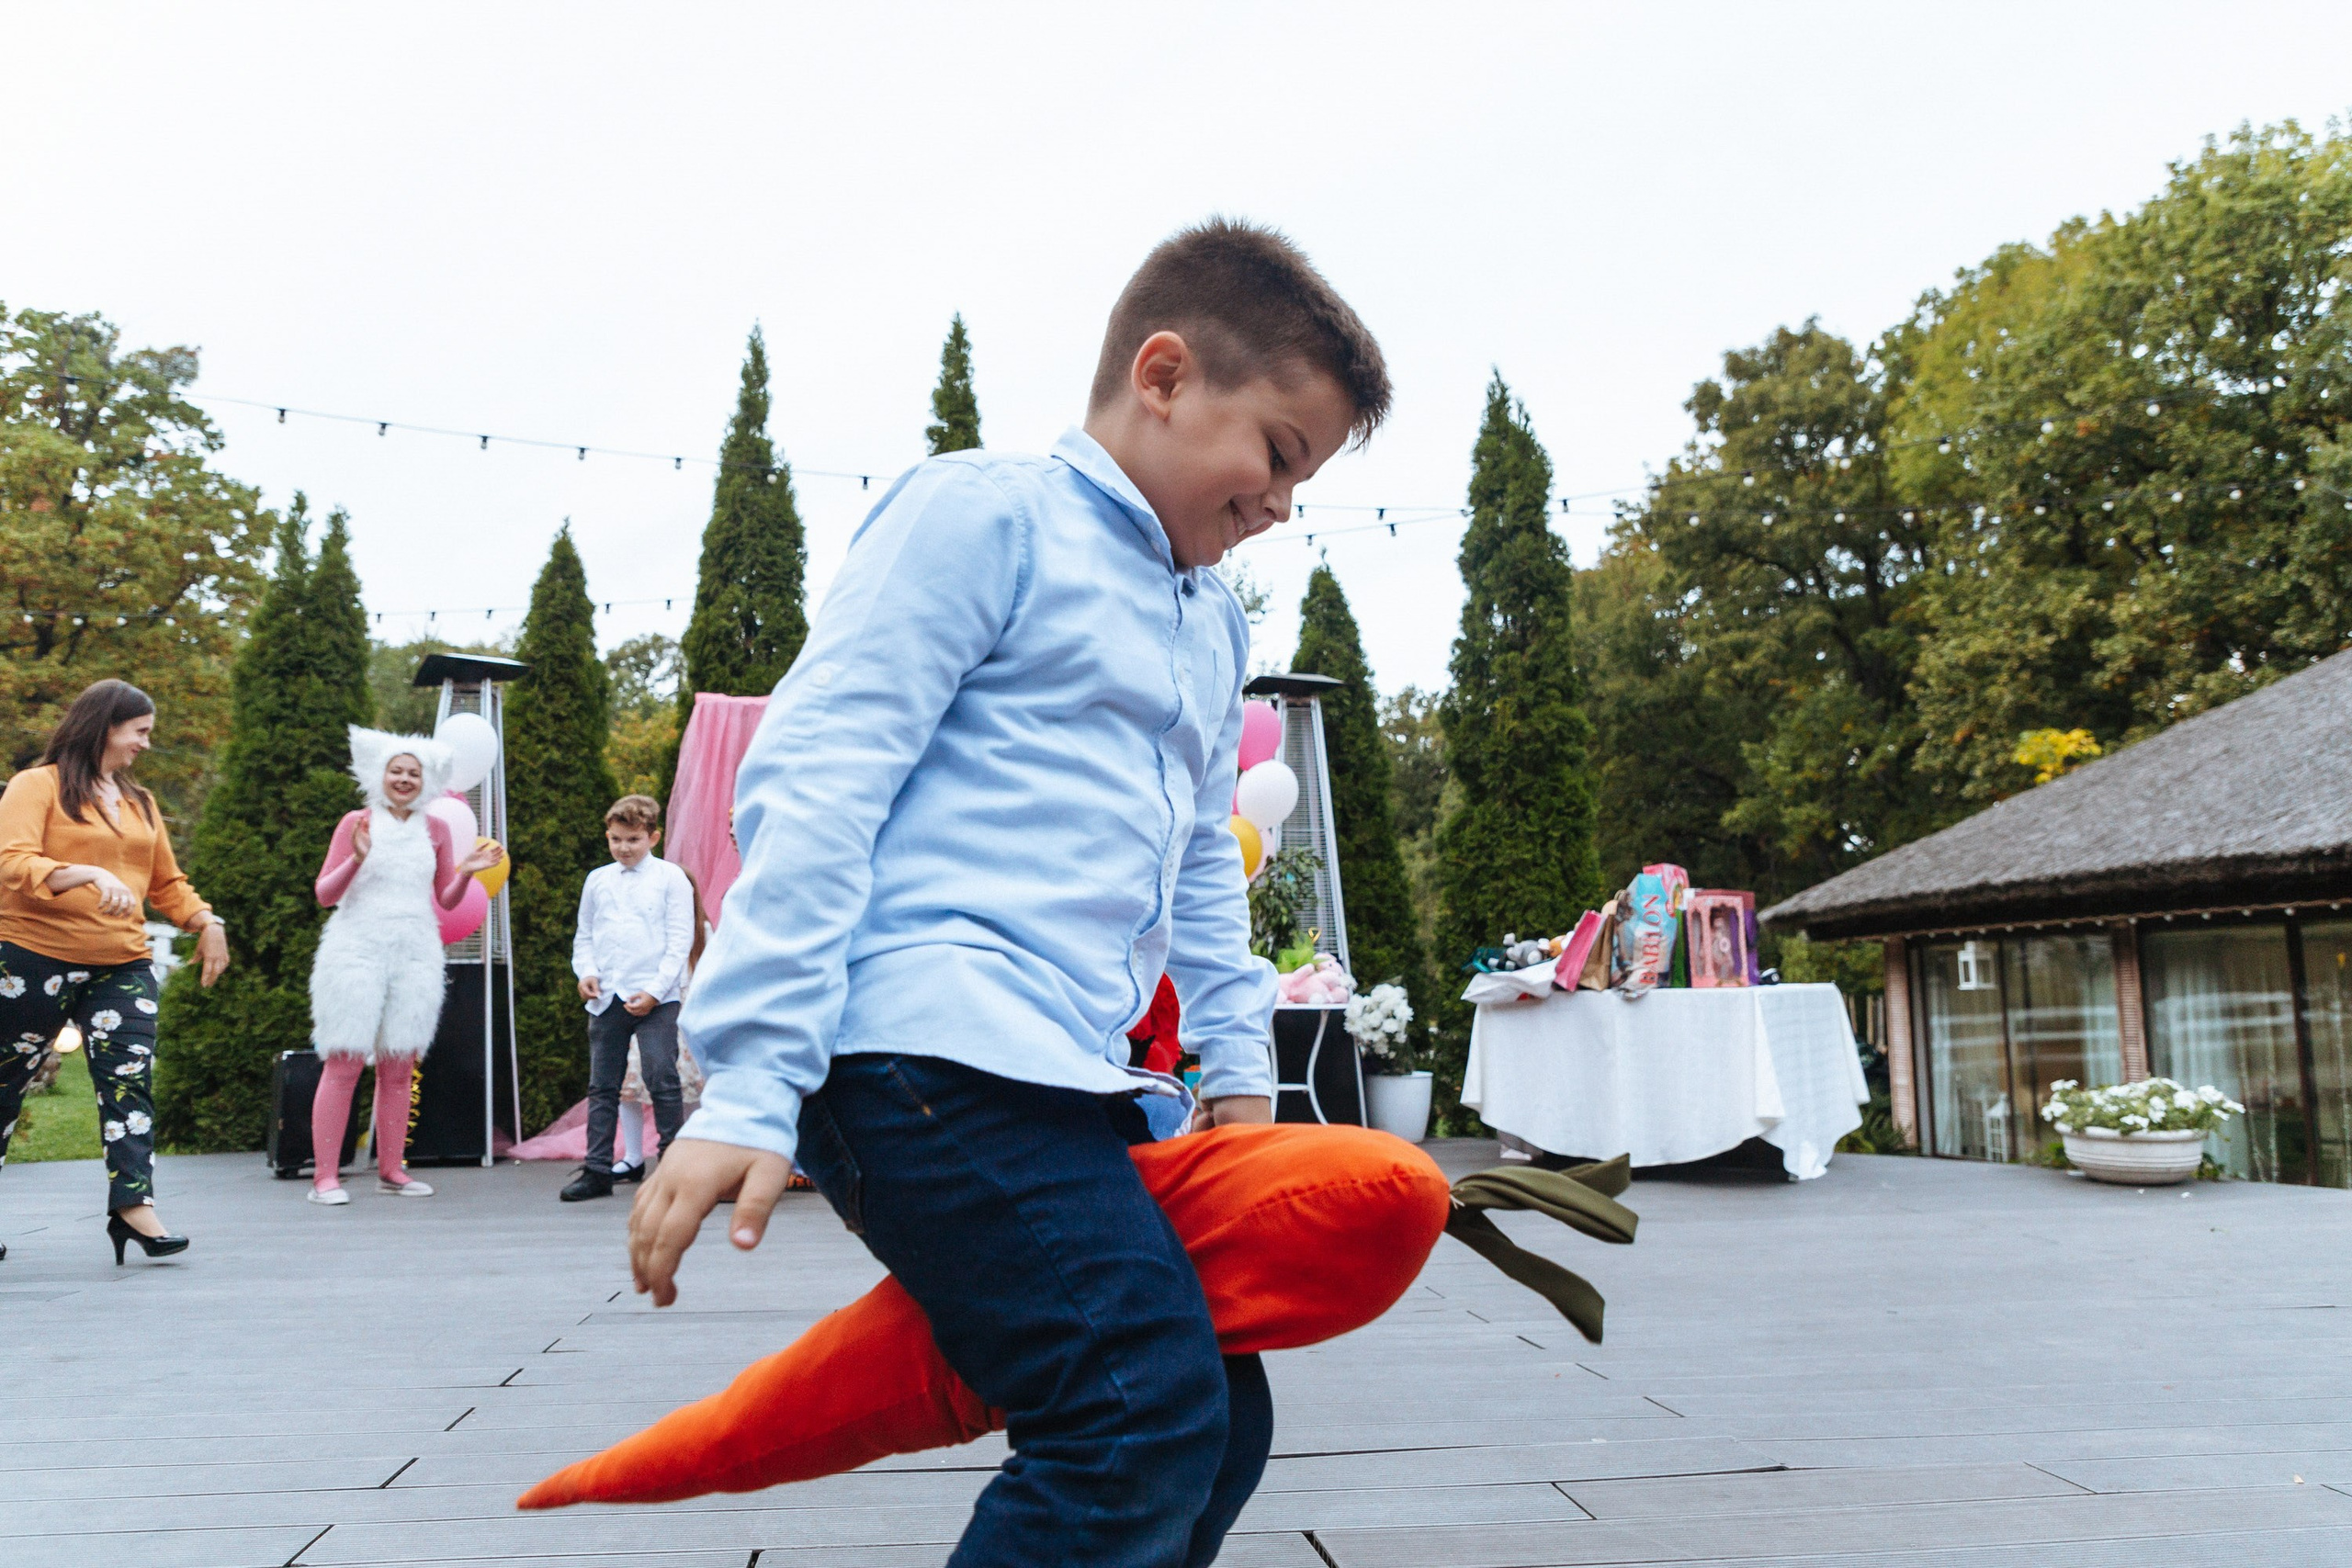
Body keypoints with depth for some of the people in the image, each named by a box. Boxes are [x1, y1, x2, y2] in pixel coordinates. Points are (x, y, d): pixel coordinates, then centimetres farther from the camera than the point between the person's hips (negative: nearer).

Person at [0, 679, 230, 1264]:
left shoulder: (139, 802, 17)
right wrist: (90, 875, -30)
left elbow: (167, 882, 23)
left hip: (122, 967, 5)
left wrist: (206, 921, 5)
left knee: (131, 1077, -9)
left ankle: (133, 1204, -11)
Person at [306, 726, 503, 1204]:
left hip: (415, 953, 3)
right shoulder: (357, 822, 4)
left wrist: (465, 873, -3)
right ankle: (325, 1177, -4)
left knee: (399, 1067, 4)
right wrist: (357, 859, -15)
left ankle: (391, 1169, 11)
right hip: (358, 950, -3)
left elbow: (446, 900, 16)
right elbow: (325, 894, 1)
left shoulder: (435, 830, 12)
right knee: (344, 1062, -7)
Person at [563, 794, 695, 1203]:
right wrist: (586, 972, -1)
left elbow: (680, 940, -3)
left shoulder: (670, 878, 2)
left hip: (655, 999, -4)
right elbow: (584, 936, 19)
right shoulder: (597, 881, 14)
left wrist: (655, 991, -11)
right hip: (606, 999, 4)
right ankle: (597, 1170, 12)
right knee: (602, 1087, 7)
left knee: (662, 1080, -7)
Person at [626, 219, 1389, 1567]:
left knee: (1215, 1432, 9)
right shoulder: (988, 516, -2)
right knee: (1147, 1424, -21)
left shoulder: (1217, 627, 26)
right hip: (933, 1043, -9)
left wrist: (1237, 1067, 27)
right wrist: (749, 1086, -17)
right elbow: (815, 780, -11)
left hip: (1074, 1082, 10)